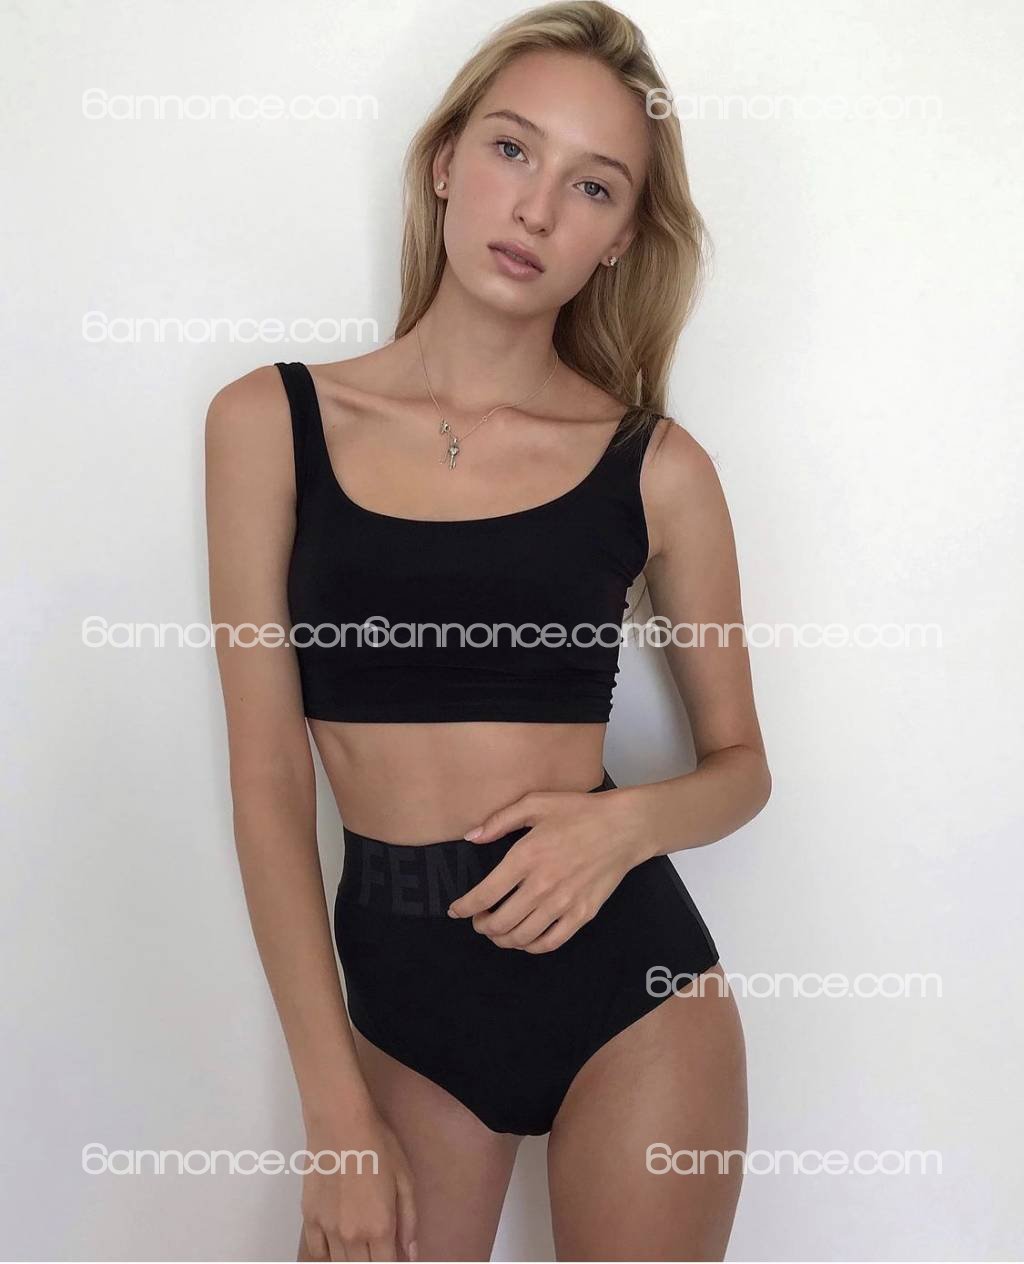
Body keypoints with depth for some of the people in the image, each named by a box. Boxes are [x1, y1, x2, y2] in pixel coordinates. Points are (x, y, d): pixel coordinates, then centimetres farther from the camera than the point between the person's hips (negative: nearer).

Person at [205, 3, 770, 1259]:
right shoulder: (271, 421, -4)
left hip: (628, 983, 0)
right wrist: (335, 1113, -6)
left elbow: (741, 761, 7)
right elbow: (268, 782, -5)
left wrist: (632, 816, -15)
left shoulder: (656, 465, -4)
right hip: (395, 989, 1)